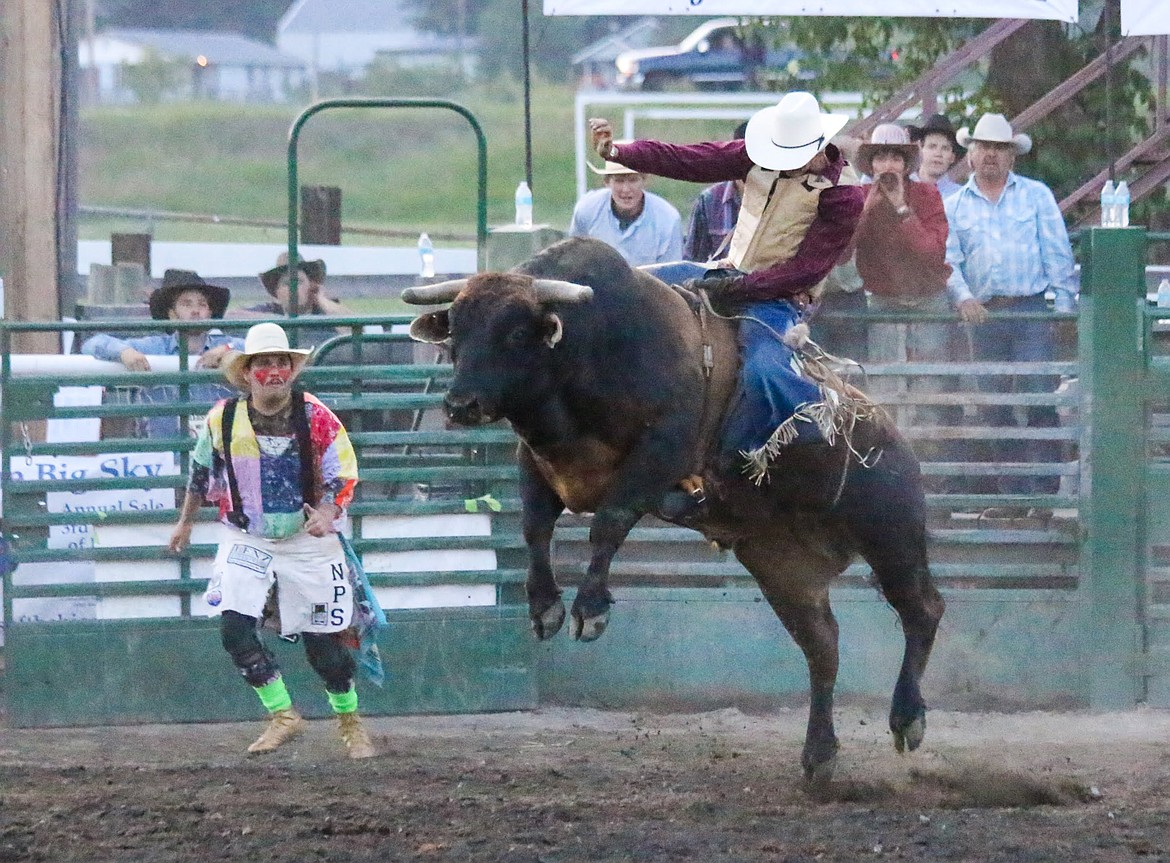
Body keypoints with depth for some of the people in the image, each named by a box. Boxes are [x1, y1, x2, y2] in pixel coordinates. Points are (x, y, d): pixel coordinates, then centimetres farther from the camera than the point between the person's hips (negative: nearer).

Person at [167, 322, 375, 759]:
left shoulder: (317, 418, -13)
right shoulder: (223, 419, -7)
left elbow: (343, 474, -10)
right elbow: (202, 471, 11)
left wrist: (327, 513, -29)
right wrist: (185, 522, 23)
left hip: (307, 539, -2)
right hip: (245, 540, 2)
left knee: (322, 640, 2)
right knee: (234, 626, -16)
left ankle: (350, 720, 26)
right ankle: (283, 715, -3)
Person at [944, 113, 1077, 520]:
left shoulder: (1036, 196, 8)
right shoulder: (954, 206, 12)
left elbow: (1058, 255, 5)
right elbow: (947, 261, 6)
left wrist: (1065, 306, -4)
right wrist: (963, 297, -13)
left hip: (1030, 311, -3)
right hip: (982, 315, 3)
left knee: (1039, 401, -10)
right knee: (997, 410, 3)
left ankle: (1045, 493, -10)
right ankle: (1013, 495, 7)